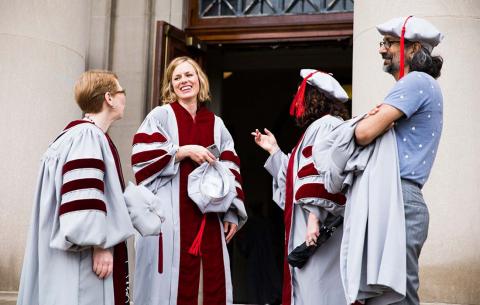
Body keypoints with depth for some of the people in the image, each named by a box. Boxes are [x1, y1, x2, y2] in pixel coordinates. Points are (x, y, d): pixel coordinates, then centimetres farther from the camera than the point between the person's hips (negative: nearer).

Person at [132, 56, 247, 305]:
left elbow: (230, 170, 14)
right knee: (174, 281, -8)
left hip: (208, 216, 4)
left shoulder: (216, 124, 17)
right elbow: (142, 156, -5)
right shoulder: (161, 115, 6)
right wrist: (184, 151, -12)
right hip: (171, 213, -4)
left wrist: (232, 212, 5)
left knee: (212, 281, 1)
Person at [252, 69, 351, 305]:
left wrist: (314, 217, -27)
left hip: (319, 230, -10)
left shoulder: (326, 125, -8)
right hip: (306, 228, 10)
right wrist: (274, 150, 31)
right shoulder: (319, 128, 23)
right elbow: (299, 177, 26)